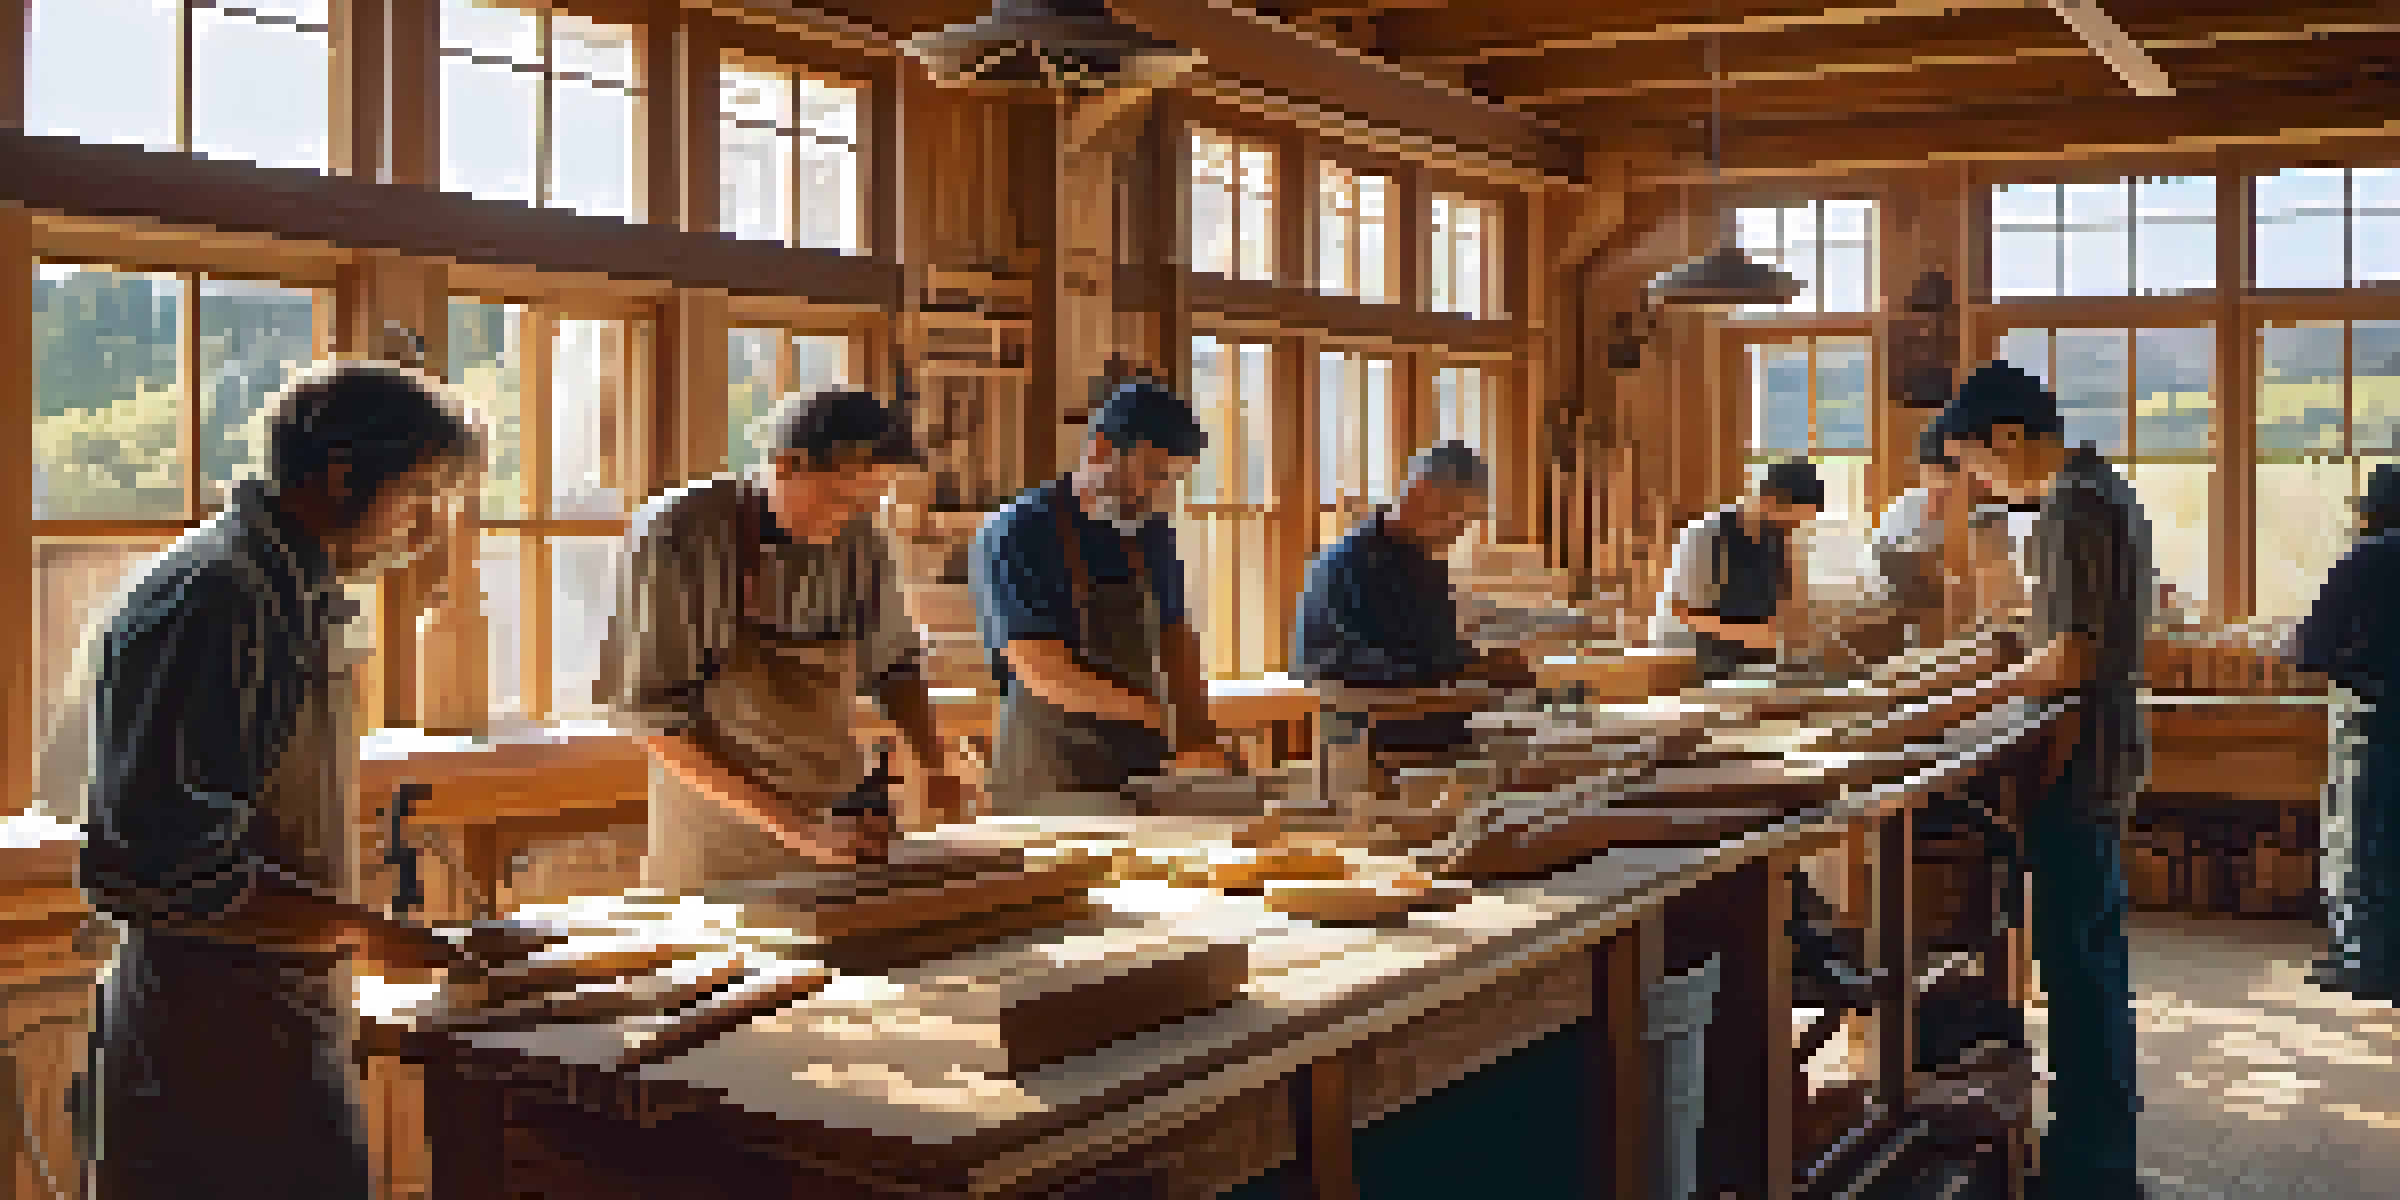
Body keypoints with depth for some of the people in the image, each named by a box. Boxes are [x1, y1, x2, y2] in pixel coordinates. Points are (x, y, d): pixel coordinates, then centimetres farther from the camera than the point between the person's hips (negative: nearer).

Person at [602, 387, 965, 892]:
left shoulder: (857, 539, -4)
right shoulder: (677, 535, -17)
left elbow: (892, 659, 12)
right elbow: (649, 709, -19)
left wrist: (931, 763, -5)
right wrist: (795, 828, -25)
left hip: (843, 822, 4)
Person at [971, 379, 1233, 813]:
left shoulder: (1152, 534, 8)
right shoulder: (1014, 537, -12)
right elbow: (1042, 673, -18)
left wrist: (1199, 739, 3)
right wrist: (1160, 721, -21)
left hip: (1144, 771, 6)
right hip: (1051, 785, -5)